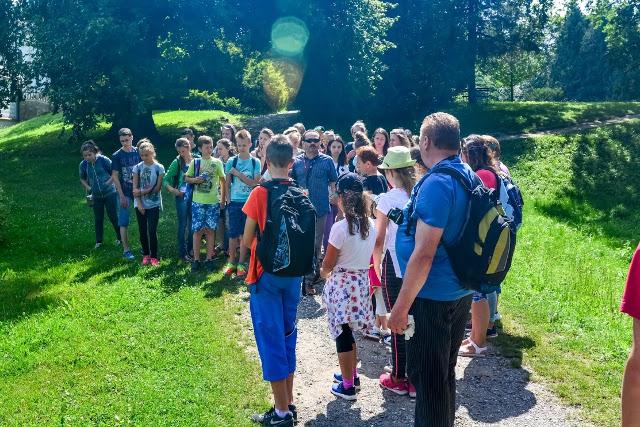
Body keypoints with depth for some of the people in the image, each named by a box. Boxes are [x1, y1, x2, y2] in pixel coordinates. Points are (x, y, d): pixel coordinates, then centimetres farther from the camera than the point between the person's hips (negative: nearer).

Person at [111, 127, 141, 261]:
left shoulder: (138, 152, 1)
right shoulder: (117, 156, -6)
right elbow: (115, 176, -6)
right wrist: (122, 195, -11)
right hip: (125, 192, -2)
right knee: (124, 222, -1)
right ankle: (126, 250, 5)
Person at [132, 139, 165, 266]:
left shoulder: (159, 168, -4)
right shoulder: (137, 168, 2)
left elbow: (157, 188, -7)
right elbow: (135, 189, -1)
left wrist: (142, 191, -11)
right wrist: (139, 204, -8)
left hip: (154, 204, -2)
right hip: (140, 205, 2)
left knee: (152, 231, -5)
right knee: (142, 231, 7)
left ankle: (154, 256, 6)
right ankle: (146, 255, 21)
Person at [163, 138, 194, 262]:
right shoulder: (177, 162, -6)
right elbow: (166, 179, -5)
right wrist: (172, 190, -19)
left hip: (195, 196, 2)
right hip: (182, 196, -2)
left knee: (192, 224, 11)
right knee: (183, 225, 3)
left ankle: (191, 249, 26)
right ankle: (183, 253, 11)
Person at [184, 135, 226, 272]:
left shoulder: (217, 162, 1)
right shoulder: (195, 162, 2)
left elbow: (223, 180, 7)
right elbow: (187, 178, 10)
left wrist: (223, 197, 3)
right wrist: (195, 180, -12)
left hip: (213, 202, 0)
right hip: (197, 202, 0)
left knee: (209, 230, 4)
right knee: (197, 230, 1)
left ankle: (209, 258, 13)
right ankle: (196, 259, 9)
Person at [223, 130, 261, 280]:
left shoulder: (255, 162, -1)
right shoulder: (231, 161, 2)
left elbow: (255, 183, -8)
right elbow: (227, 183, 5)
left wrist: (238, 174, -13)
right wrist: (228, 200, 0)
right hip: (234, 202, 1)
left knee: (245, 234, 6)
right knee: (233, 234, 4)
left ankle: (241, 264, 15)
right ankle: (231, 262, 17)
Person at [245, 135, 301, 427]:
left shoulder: (259, 194, -13)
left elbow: (247, 241, -9)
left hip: (266, 274, -4)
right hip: (293, 274, 5)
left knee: (271, 339, 3)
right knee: (288, 336, 16)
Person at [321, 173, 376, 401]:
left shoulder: (340, 227, -20)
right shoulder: (370, 225, -1)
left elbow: (328, 264, -12)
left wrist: (324, 274, 8)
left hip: (341, 284, -6)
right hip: (362, 281, 6)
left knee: (342, 333, 5)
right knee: (348, 331, 22)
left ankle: (347, 386, 15)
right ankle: (352, 374, 36)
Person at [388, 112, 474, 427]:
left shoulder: (437, 184, -23)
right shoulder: (469, 176, 6)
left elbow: (423, 254, -25)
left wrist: (401, 306, -19)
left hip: (432, 296, -9)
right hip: (460, 292, 9)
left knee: (426, 377, 5)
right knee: (444, 372, 22)